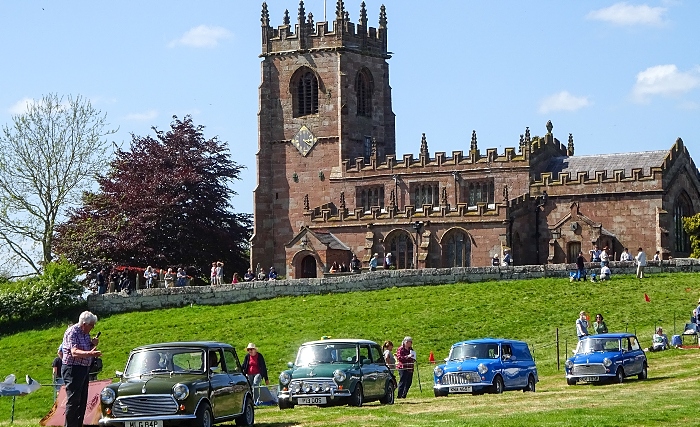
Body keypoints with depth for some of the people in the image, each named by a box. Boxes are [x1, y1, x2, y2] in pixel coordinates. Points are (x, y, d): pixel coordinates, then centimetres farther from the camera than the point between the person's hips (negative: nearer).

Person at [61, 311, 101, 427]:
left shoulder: (85, 333, 12)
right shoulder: (72, 332, -16)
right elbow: (74, 352, -29)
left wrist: (93, 344, 0)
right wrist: (90, 353, -46)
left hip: (84, 369, 9)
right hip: (72, 369, -9)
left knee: (82, 400, 12)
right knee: (73, 400, -11)